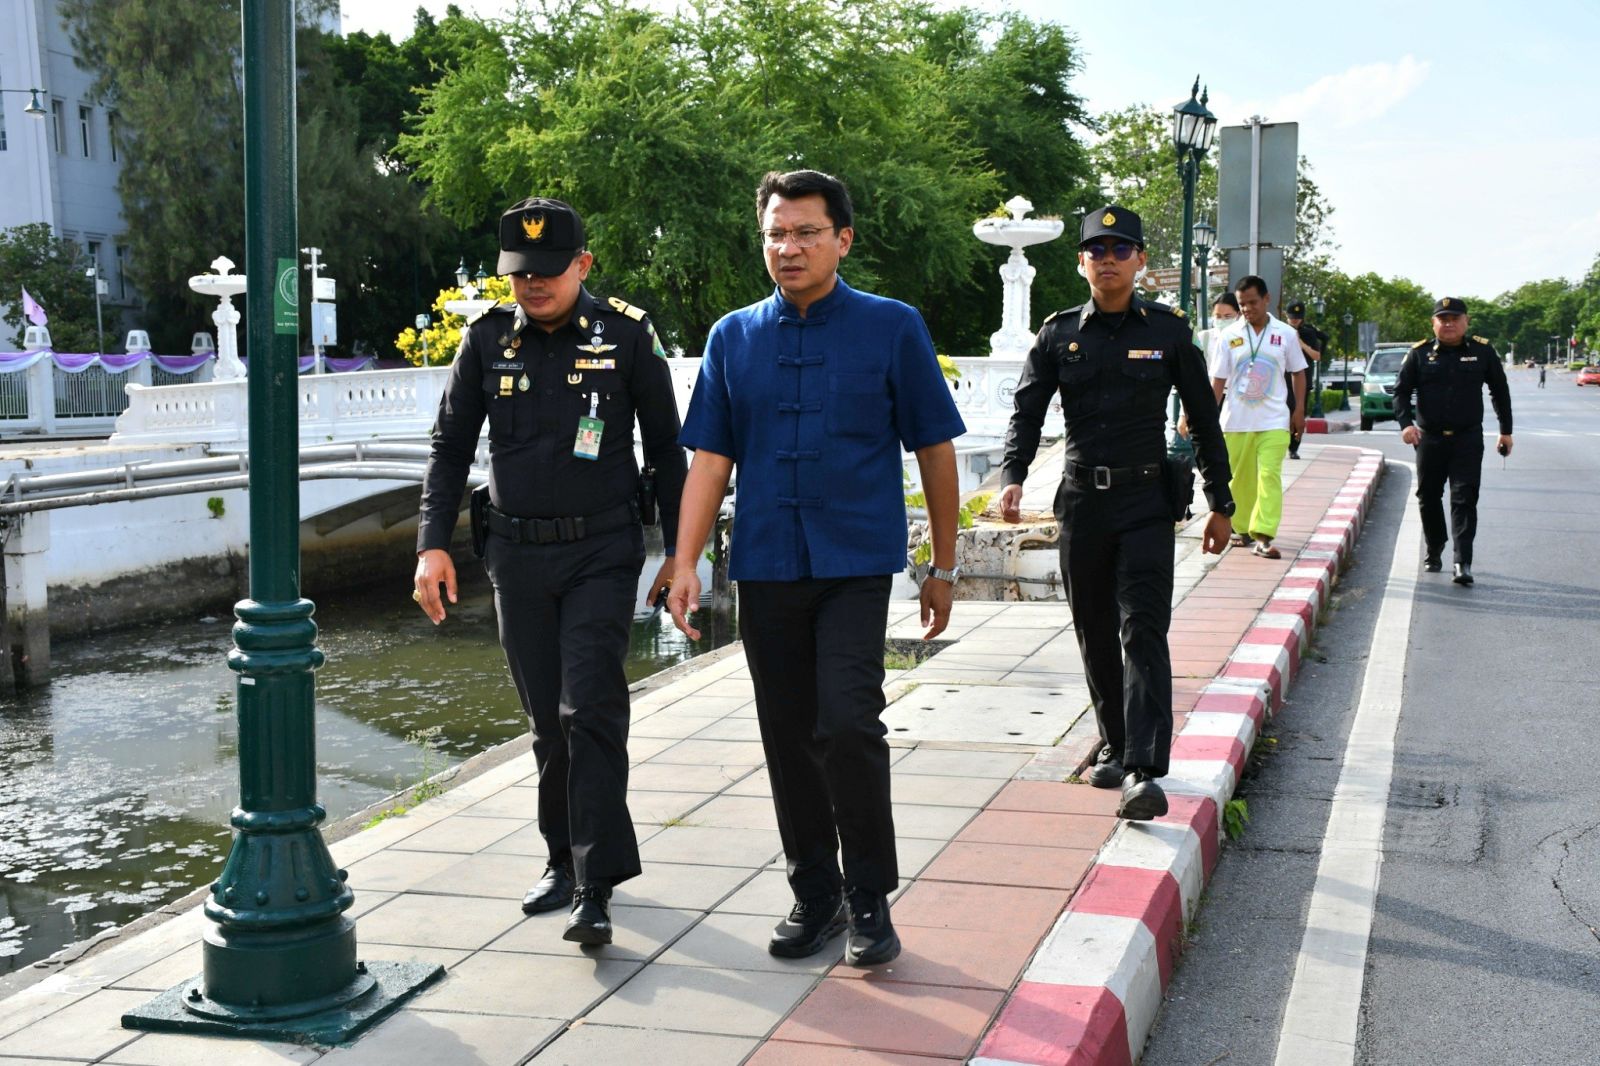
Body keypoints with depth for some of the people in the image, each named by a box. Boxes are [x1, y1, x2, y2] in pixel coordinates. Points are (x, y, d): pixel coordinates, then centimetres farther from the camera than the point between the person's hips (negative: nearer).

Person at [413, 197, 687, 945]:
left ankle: (596, 888, -9)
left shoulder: (626, 335, -4)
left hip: (602, 552, -3)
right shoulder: (488, 339, 3)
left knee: (590, 711, -12)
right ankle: (566, 858, 25)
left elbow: (666, 448, 2)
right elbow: (450, 448, 9)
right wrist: (434, 544, -2)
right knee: (547, 720, 10)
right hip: (517, 554, 3)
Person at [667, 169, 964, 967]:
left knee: (848, 725, -15)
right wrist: (686, 563, -2)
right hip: (767, 565, 4)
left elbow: (935, 449, 3)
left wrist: (943, 567, 3)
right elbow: (710, 459, 8)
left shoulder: (892, 328, 0)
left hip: (856, 562, -3)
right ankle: (814, 895, 23)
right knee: (788, 738, 9)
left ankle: (870, 899, 2)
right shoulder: (733, 338, 8)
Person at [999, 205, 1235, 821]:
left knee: (1143, 631, -12)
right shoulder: (1058, 335, 6)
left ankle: (1144, 770, -18)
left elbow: (1204, 420, 9)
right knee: (1095, 636, 10)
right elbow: (1027, 413, 1)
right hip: (1080, 501, 3)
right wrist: (1012, 479, -17)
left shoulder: (1168, 331, 4)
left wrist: (1220, 504, 8)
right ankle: (1116, 747, 27)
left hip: (1146, 500, -2)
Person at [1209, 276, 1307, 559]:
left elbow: (1298, 373, 12)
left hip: (1274, 420, -1)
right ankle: (1242, 528, 24)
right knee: (1239, 478, 7)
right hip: (1236, 420, 1)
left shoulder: (1286, 334, 3)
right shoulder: (1228, 337, 1)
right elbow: (1218, 381, 2)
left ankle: (1264, 536, -16)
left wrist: (1299, 410, 7)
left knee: (1270, 475, -12)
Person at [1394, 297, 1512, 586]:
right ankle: (1434, 551, 30)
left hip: (1468, 439, -1)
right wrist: (1405, 423, -15)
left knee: (1464, 499, -9)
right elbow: (1401, 391, 2)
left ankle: (1463, 562, -12)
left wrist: (1506, 431, 13)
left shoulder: (1482, 351, 3)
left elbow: (1500, 391, 12)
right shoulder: (1419, 354, 2)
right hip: (1429, 439, 2)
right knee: (1429, 497, 10)